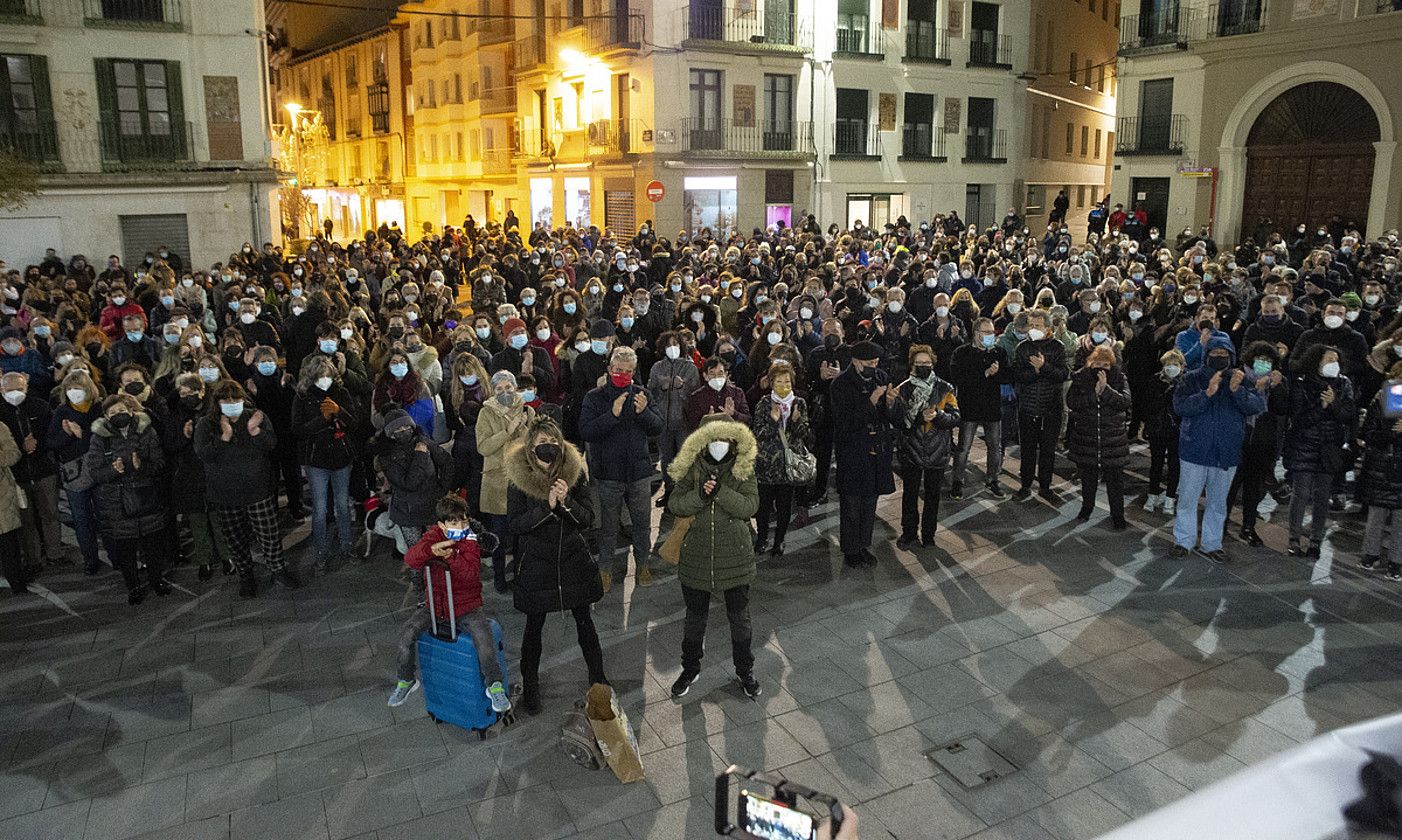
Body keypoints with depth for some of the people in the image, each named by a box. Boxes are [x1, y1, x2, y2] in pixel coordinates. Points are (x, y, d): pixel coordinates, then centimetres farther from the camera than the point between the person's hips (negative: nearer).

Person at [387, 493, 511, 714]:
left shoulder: (470, 541, -10)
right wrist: (432, 549, -39)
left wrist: (450, 556, -38)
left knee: (484, 638, -26)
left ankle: (495, 686, -9)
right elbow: (410, 559, -19)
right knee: (407, 633, -12)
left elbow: (471, 574, -24)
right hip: (436, 604, 3)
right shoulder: (433, 535, -3)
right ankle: (406, 681, 14)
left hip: (467, 606, -3)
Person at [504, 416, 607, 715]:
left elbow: (587, 519, -7)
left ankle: (597, 676, 31)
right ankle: (530, 685, 31)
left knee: (584, 620, 12)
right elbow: (515, 524, -14)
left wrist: (566, 503, -25)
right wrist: (547, 506, -25)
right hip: (536, 563, -1)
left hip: (574, 559, 2)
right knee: (534, 625, 11)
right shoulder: (518, 478, -12)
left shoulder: (576, 472, -7)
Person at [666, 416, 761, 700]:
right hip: (696, 556, 1)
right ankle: (690, 668, 36)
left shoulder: (743, 470, -6)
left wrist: (720, 491, -29)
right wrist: (699, 496, -26)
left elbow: (750, 506, -17)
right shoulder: (692, 469, -4)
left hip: (735, 557, -1)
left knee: (740, 618, 14)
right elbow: (674, 504, -9)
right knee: (695, 617, 16)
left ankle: (745, 671, 33)